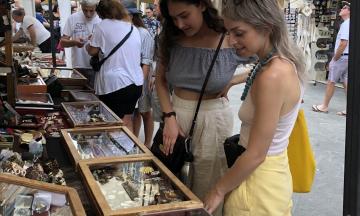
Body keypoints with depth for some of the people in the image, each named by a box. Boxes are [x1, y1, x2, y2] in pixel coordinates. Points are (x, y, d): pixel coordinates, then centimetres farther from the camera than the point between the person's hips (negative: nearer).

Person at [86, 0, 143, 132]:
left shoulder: (103, 25, -6)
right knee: (127, 121, 16)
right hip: (136, 82, 7)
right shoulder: (134, 29, 12)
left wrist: (88, 45, 19)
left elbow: (92, 51, -3)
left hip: (115, 83, -6)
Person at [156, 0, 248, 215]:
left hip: (213, 118, -4)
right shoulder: (172, 39, -4)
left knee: (207, 190, 12)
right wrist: (169, 116, -7)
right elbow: (160, 80, 5)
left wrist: (230, 82, -15)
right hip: (177, 113, 4)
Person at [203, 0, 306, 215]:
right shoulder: (285, 63, -1)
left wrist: (219, 191, -11)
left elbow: (256, 155, -23)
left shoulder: (273, 77, -27)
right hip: (276, 172, 9)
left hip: (259, 182, -9)